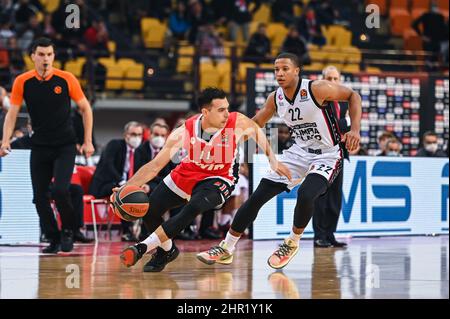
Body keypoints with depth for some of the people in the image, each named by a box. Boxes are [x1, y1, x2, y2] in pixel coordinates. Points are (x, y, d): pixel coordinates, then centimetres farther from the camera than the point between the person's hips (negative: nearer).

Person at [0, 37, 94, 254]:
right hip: (39, 146, 3)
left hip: (65, 146, -3)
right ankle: (54, 239, 15)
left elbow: (85, 109, 2)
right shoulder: (22, 82, -3)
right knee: (39, 197, -1)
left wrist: (88, 142, -2)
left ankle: (68, 230, 5)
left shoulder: (66, 79, -7)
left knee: (60, 190, -18)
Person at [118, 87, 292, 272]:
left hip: (218, 179, -2)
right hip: (185, 175, 2)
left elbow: (257, 132, 0)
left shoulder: (238, 123, -27)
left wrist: (272, 160, -1)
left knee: (193, 208, -31)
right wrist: (128, 188, -32)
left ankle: (142, 248, -22)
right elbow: (155, 165, -21)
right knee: (149, 209, -4)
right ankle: (167, 250, 27)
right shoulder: (184, 133, -26)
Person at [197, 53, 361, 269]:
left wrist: (355, 130, -24)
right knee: (257, 197, 0)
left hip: (327, 155, -6)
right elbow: (255, 123, 12)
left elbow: (353, 96, -11)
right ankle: (225, 248, 11)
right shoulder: (275, 98, -4)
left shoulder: (317, 89, -21)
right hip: (299, 152, 6)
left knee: (305, 195, -33)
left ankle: (292, 243, -5)